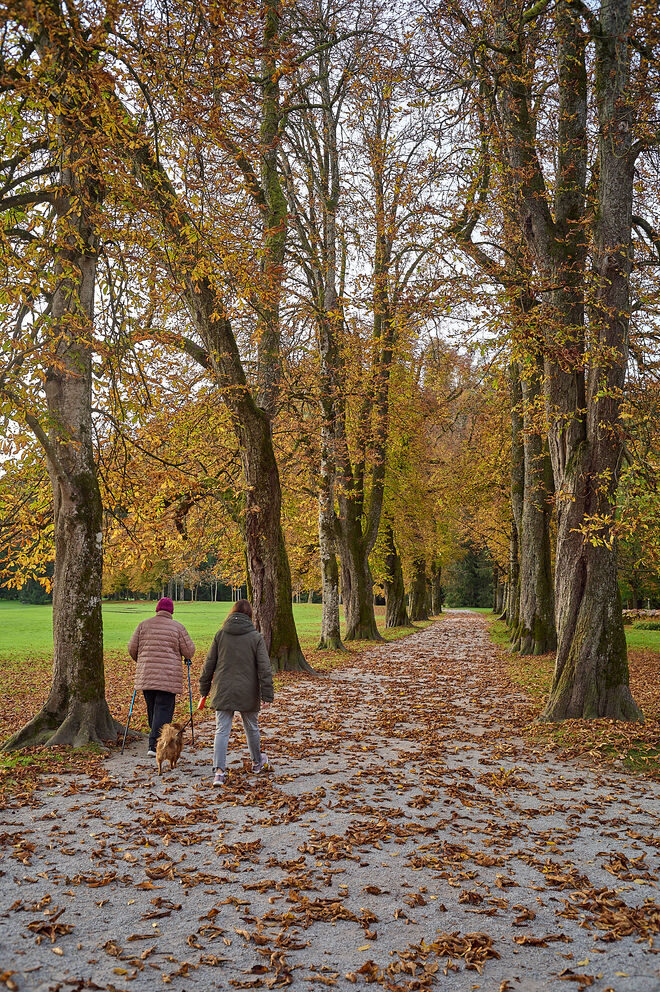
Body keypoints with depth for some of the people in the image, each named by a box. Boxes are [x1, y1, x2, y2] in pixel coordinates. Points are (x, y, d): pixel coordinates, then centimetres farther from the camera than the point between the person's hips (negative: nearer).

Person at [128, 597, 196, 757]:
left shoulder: (143, 625, 7)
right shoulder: (177, 627, -1)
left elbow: (132, 648, 9)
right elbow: (189, 652, 0)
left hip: (146, 676, 4)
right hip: (169, 677, -3)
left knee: (152, 710, 15)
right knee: (164, 710, -3)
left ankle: (158, 741, 25)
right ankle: (154, 746, -12)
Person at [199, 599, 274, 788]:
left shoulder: (220, 635, 1)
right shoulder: (256, 637, -5)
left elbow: (209, 664, 4)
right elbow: (264, 668, -8)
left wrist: (204, 689, 13)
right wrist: (267, 694, -5)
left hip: (223, 692, 0)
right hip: (248, 693, 0)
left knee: (221, 730, 1)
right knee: (252, 728, 19)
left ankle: (219, 771, -12)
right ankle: (257, 761, 38)